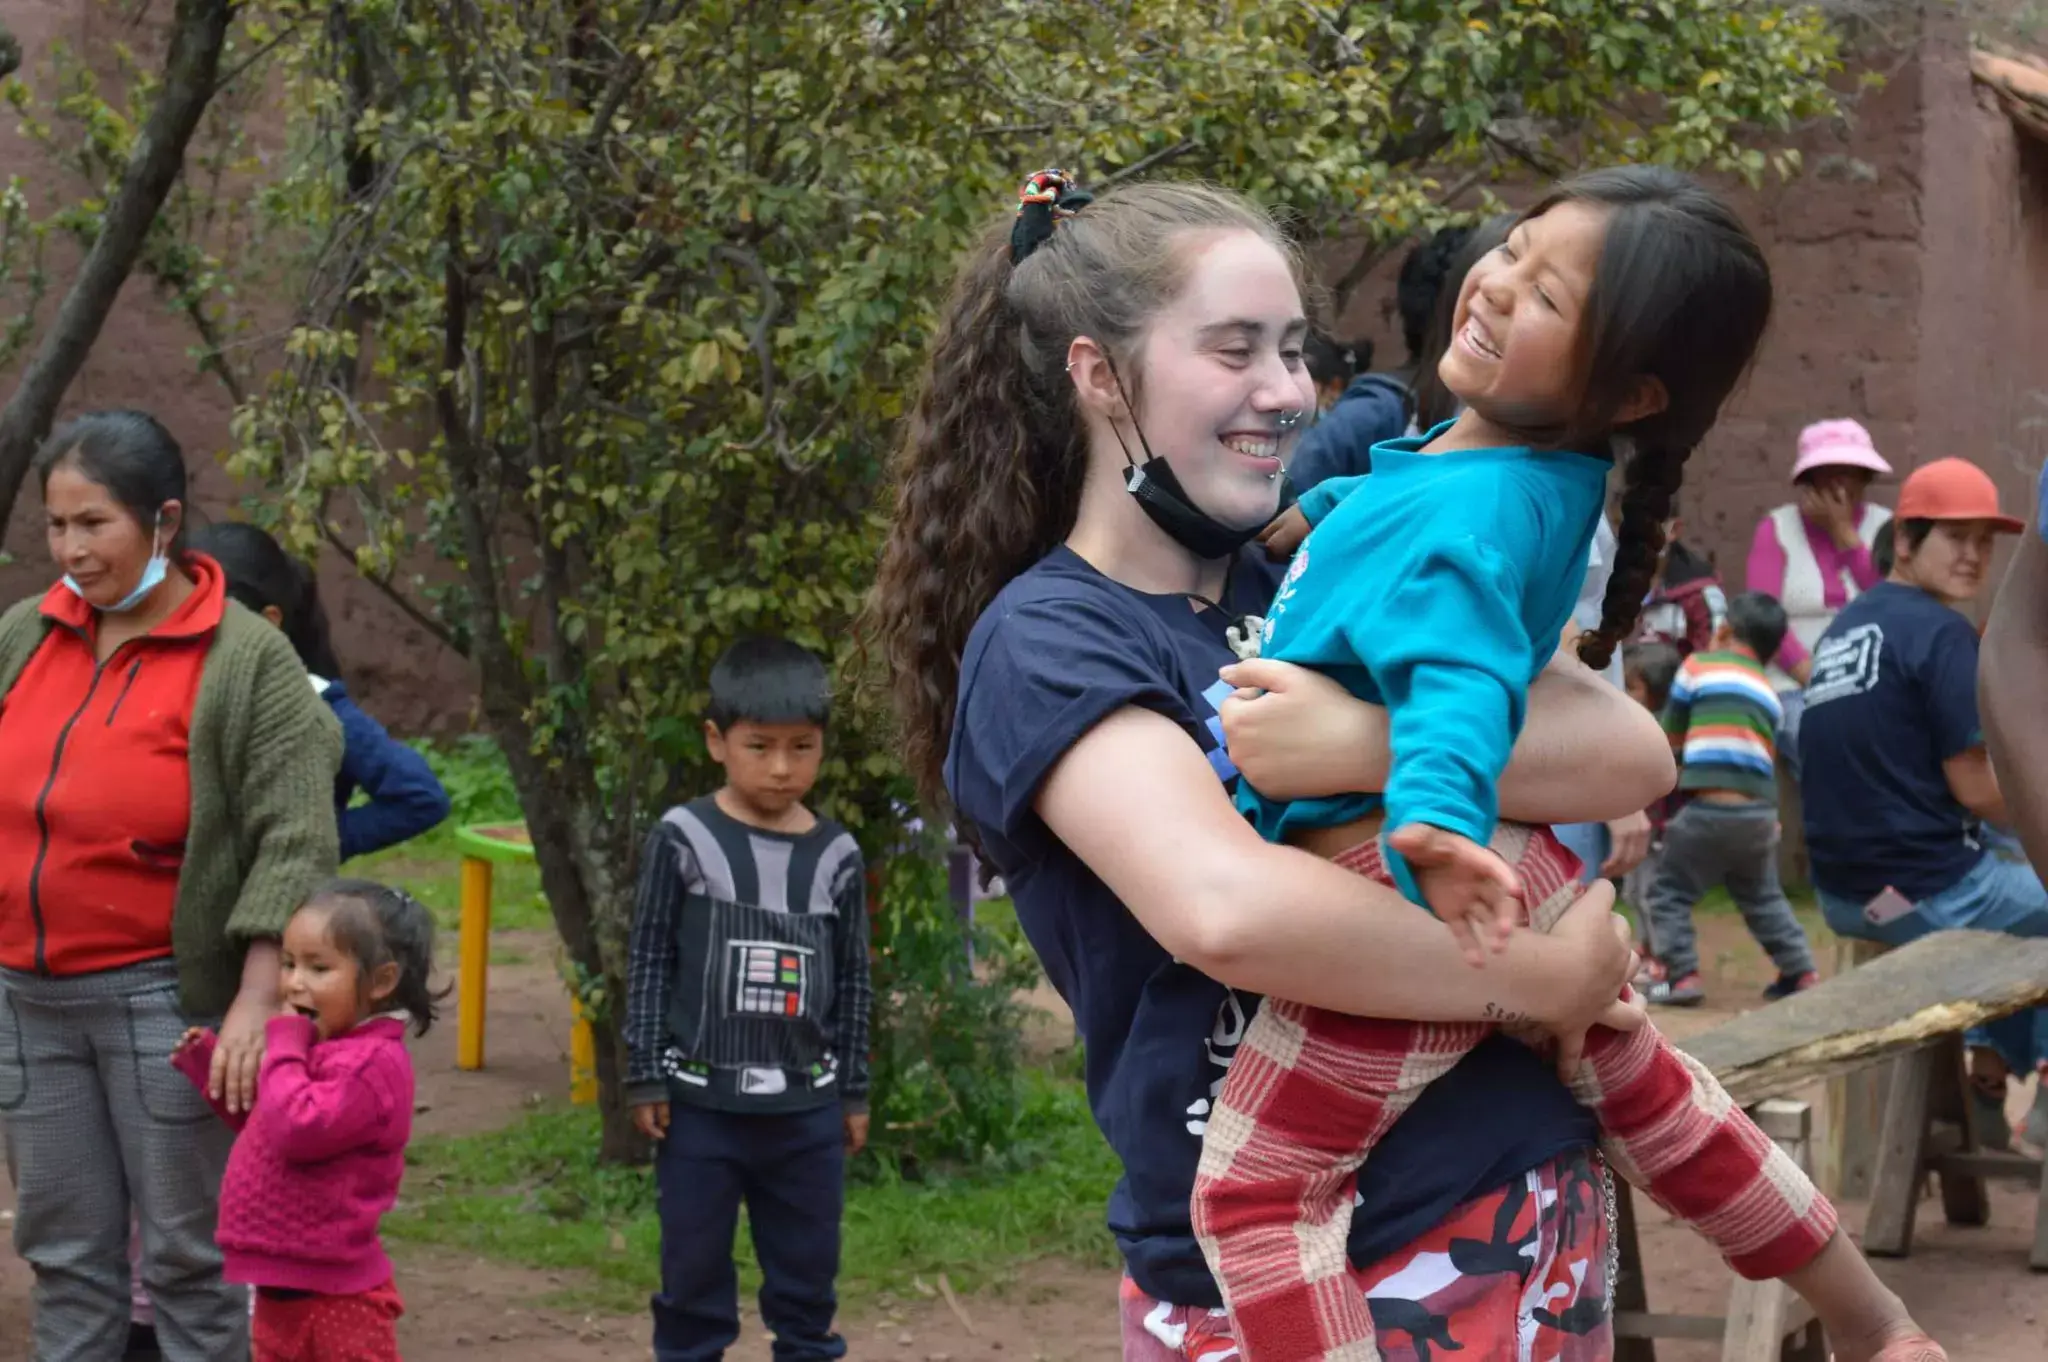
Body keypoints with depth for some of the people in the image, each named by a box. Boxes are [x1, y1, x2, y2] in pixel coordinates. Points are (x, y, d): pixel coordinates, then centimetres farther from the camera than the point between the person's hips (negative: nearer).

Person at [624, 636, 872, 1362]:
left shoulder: (837, 856, 2)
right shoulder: (683, 839, -6)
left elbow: (852, 980, 9)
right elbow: (649, 962, -2)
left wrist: (854, 1091, 10)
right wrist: (646, 1077, -4)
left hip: (805, 1104, 2)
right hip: (702, 1098, -2)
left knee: (808, 1268, 10)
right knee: (695, 1267, 6)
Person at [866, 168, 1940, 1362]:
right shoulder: (1042, 646, -10)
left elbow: (1631, 756, -8)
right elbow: (1228, 910, -27)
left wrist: (1368, 747, -21)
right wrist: (1537, 976, -16)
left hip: (1529, 1207, 5)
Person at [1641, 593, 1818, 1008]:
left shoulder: (1699, 666, 9)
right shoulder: (1769, 694, 23)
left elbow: (1671, 736, 16)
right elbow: (1766, 753, 18)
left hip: (1711, 807, -5)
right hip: (1761, 810, 5)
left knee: (1670, 892, 5)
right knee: (1764, 898, 25)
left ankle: (1682, 974, -7)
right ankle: (1801, 972, 23)